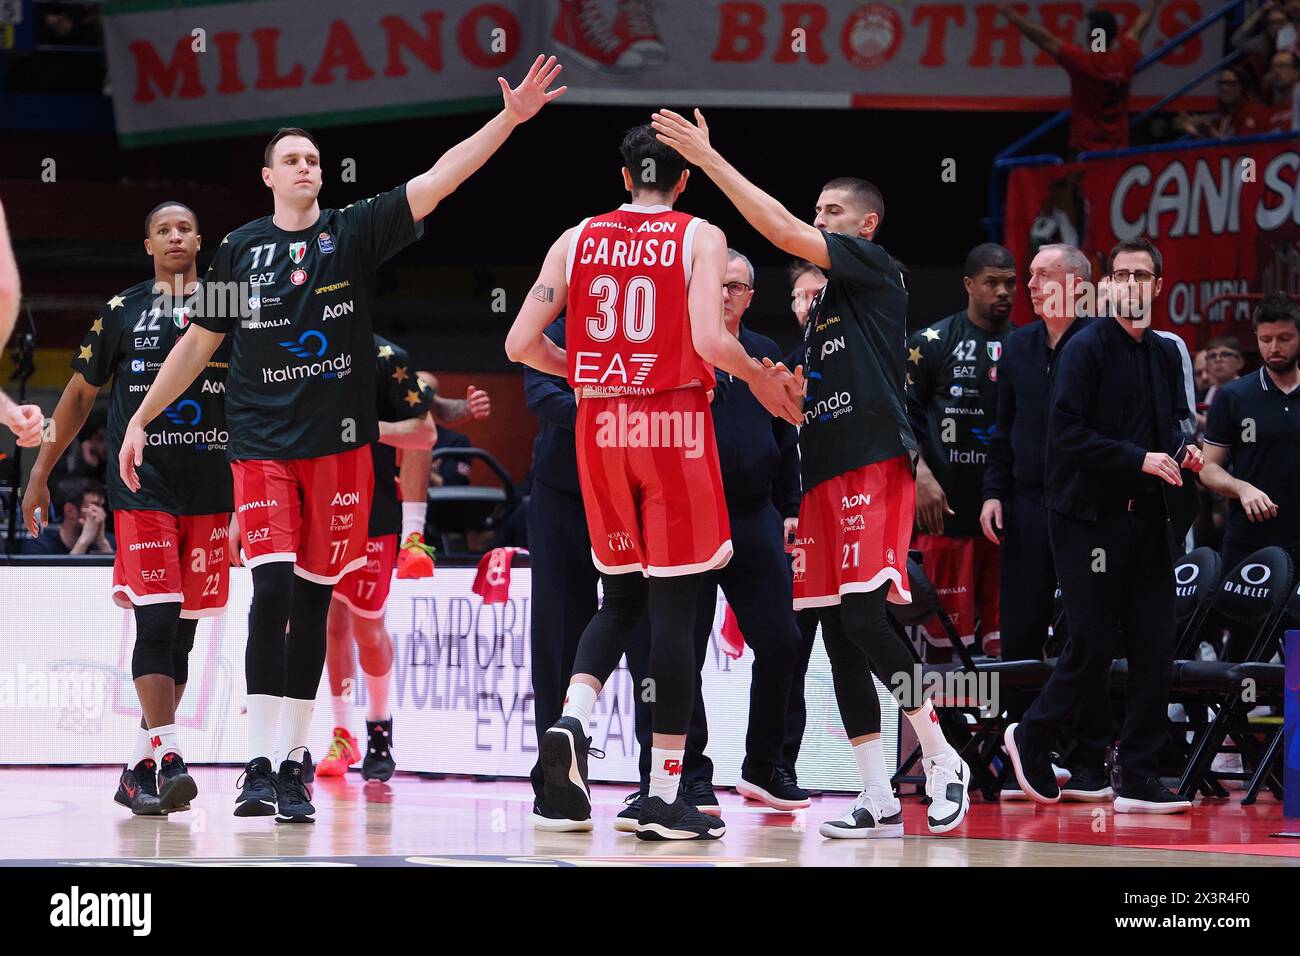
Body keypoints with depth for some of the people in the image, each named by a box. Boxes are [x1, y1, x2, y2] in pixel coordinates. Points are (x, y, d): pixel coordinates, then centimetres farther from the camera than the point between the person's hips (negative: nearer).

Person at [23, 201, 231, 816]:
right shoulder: (123, 311, 7)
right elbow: (80, 395, 13)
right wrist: (40, 473, 10)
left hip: (210, 491, 2)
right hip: (142, 487, -2)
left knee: (182, 630, 5)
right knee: (156, 622, -15)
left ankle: (140, 768, 13)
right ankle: (168, 759, -21)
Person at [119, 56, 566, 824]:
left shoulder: (354, 233, 3)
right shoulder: (241, 249, 6)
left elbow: (438, 180, -6)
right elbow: (200, 343, 14)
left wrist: (510, 119, -16)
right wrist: (142, 418, 13)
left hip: (339, 443, 1)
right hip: (263, 443, -1)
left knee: (314, 602, 5)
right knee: (273, 591, -14)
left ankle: (294, 760, 13)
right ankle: (262, 764, -14)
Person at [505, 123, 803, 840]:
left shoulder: (578, 239, 8)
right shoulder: (699, 237, -2)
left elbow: (521, 343, 4)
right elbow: (709, 341, -16)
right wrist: (761, 381, 2)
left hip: (602, 428, 4)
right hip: (675, 427, -4)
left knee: (620, 596, 19)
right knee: (673, 606, 0)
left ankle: (571, 721, -7)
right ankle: (663, 798, -1)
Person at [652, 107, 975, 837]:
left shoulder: (875, 267, -1)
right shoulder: (824, 300, 24)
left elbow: (785, 233, -14)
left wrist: (711, 160, -13)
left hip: (874, 468, -9)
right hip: (827, 475, 9)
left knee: (864, 617, -19)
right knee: (838, 634, 4)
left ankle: (944, 762, -9)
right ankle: (878, 799, 6)